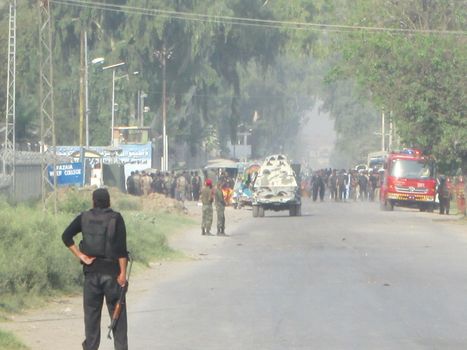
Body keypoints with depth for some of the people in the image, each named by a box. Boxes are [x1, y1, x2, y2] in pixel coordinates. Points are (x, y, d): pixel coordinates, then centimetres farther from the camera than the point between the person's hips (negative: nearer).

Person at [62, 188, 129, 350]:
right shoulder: (116, 218, -6)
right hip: (111, 270, -2)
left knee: (91, 312, 8)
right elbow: (121, 248, -13)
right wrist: (123, 273, -12)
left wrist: (80, 256, -2)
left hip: (91, 270, 2)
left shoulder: (84, 218, 3)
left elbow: (66, 236, -3)